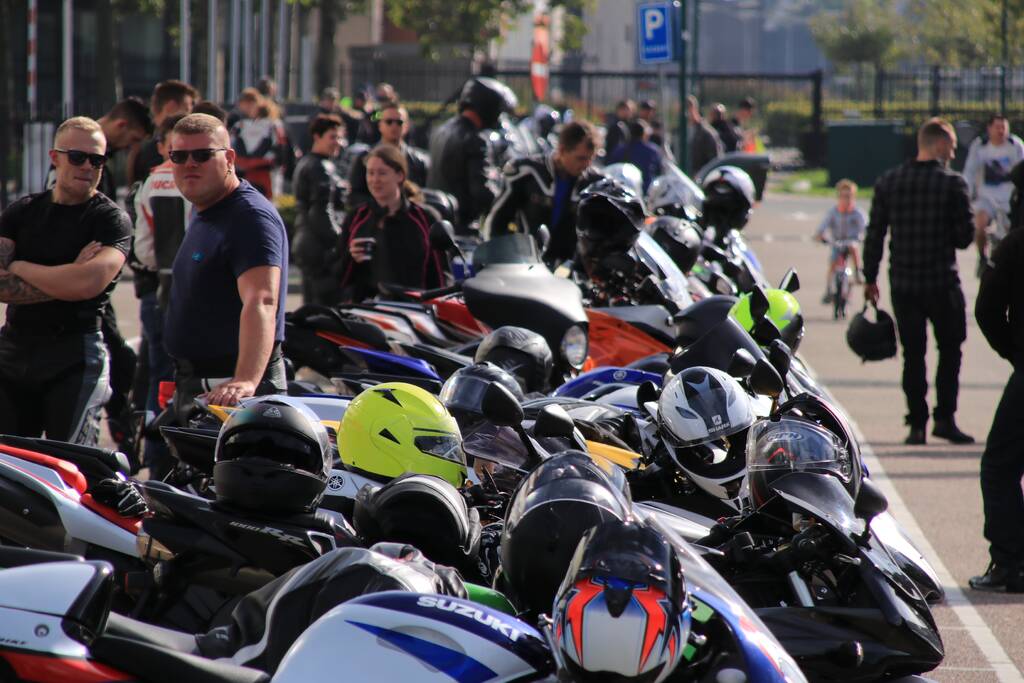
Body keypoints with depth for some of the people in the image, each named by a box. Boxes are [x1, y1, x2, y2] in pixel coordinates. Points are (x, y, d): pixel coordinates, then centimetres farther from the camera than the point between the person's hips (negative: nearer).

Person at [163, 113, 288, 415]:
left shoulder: (251, 217, -20)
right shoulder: (202, 215, 14)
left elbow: (261, 303, -34)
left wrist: (246, 380, -48)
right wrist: (183, 381, 18)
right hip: (195, 383, 10)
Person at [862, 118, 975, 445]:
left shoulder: (888, 182, 3)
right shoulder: (952, 184, -10)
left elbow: (874, 234, 4)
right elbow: (965, 236, -9)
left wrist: (870, 278, 12)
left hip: (902, 283, 3)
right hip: (942, 283, -3)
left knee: (913, 353, 10)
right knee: (949, 349, 11)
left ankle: (917, 423, 8)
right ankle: (944, 418, 4)